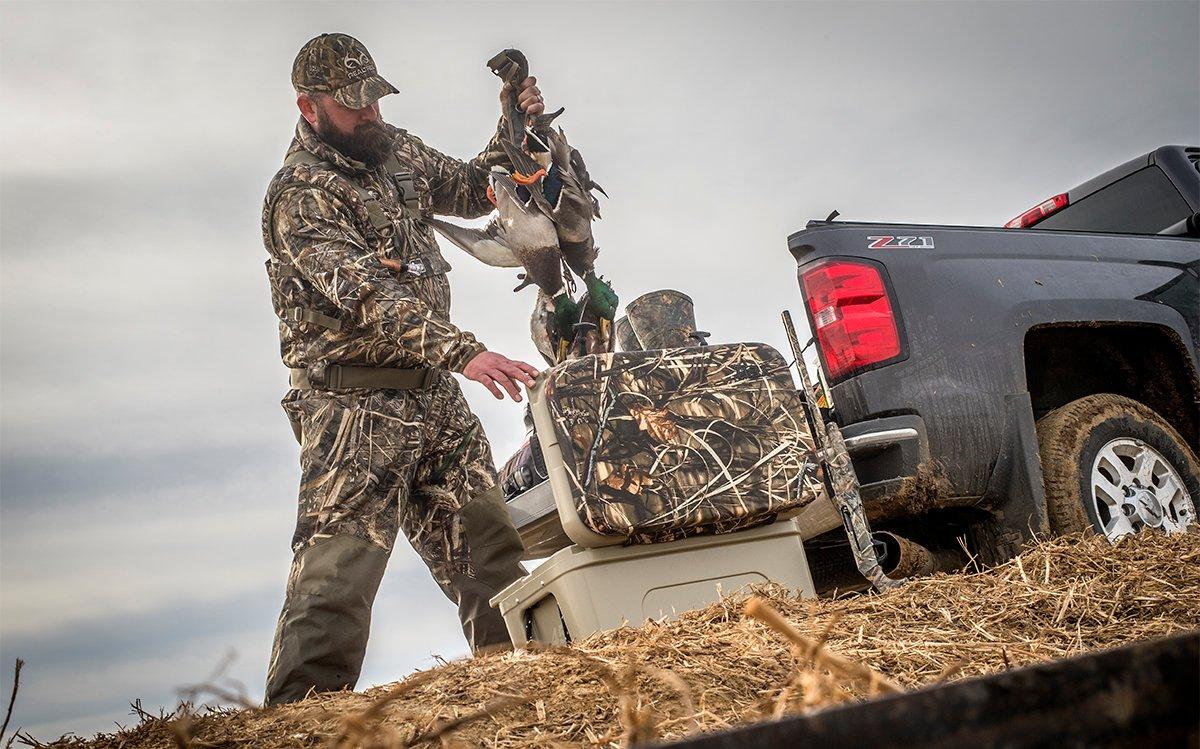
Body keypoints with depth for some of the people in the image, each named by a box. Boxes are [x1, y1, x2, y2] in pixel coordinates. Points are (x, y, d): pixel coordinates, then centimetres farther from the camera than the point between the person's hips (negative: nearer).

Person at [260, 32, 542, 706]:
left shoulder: (396, 150, 12)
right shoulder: (300, 193, -13)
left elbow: (470, 190, 24)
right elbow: (365, 296, -26)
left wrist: (514, 133, 5)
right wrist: (463, 351, -37)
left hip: (434, 392, 8)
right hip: (357, 405, -8)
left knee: (487, 537, 11)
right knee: (340, 563, -9)